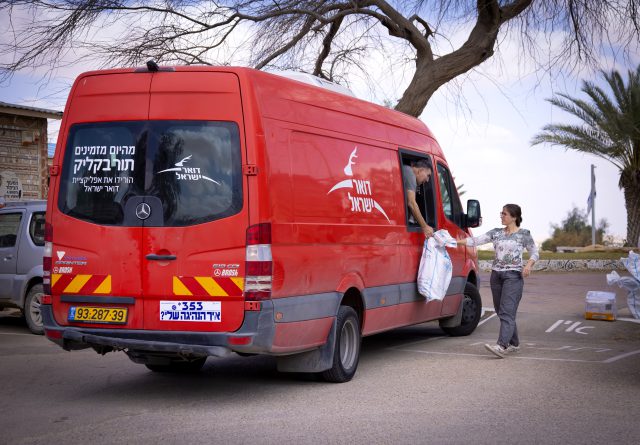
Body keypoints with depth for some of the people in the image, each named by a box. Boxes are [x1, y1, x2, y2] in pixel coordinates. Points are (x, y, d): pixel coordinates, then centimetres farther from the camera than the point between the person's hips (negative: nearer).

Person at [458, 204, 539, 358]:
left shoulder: (524, 234, 0)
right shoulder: (496, 233, 11)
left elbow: (534, 253, 5)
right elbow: (476, 240, 5)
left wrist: (528, 265, -14)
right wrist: (456, 241, -5)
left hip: (513, 276, -6)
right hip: (496, 275, 6)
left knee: (506, 311, -16)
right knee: (501, 311, 9)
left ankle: (502, 346, -26)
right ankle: (514, 344, 22)